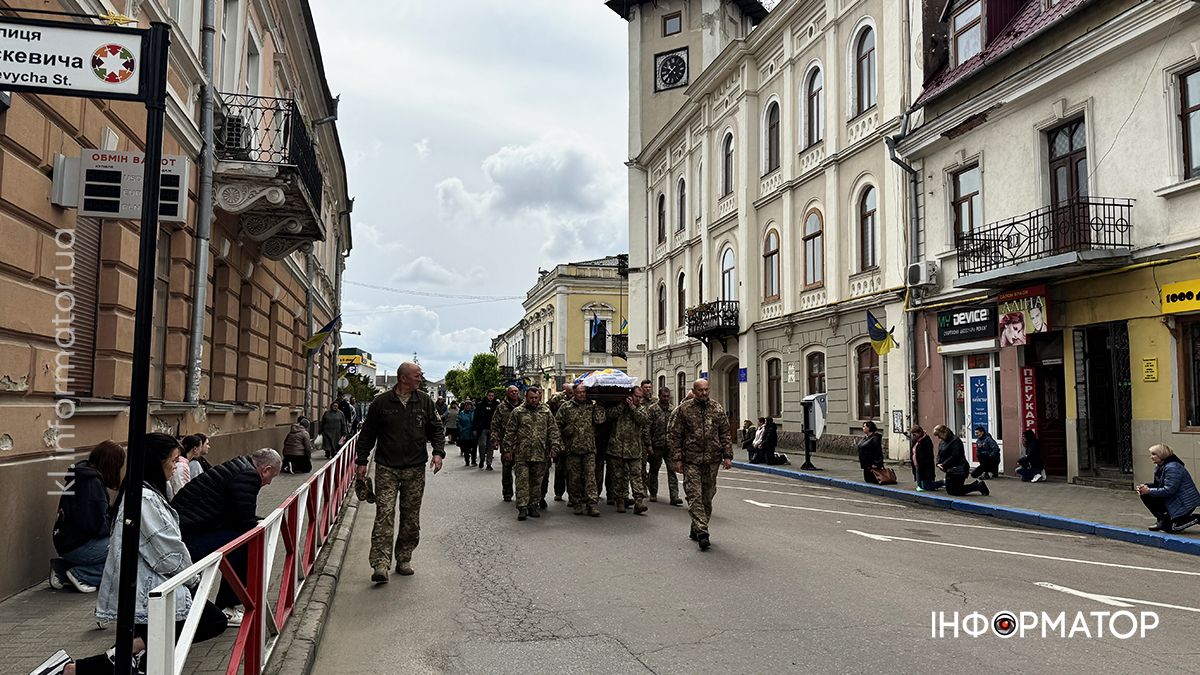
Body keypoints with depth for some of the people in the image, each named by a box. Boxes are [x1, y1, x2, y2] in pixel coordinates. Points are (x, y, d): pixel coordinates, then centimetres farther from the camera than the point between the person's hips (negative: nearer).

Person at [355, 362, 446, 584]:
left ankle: (404, 560, 19)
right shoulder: (381, 402, 0)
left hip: (415, 469, 3)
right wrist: (362, 461, 4)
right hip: (386, 468, -2)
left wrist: (438, 452, -3)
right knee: (384, 515, -9)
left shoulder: (425, 401, 7)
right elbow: (367, 434, 7)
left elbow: (437, 429, 12)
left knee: (411, 518, 7)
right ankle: (380, 565, -9)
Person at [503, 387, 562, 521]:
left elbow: (553, 431, 9)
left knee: (536, 482, 8)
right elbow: (509, 433, 4)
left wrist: (554, 447, -2)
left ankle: (533, 506, 18)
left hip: (540, 454, 2)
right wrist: (507, 450, -1)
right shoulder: (517, 412, 4)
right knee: (522, 481, -5)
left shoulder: (546, 412, 10)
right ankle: (522, 508, -3)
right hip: (521, 454, -2)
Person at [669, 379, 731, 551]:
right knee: (694, 496, -10)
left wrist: (727, 456, 3)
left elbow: (725, 433, 12)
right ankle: (702, 532, -12)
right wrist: (677, 459, -6)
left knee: (707, 497, 9)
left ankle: (696, 529, 23)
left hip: (712, 460, 3)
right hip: (691, 461, -3)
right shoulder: (683, 409, -2)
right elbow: (674, 435, 0)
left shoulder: (717, 409, 7)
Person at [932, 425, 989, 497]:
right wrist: (938, 463, -9)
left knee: (956, 492, -8)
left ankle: (978, 486, 6)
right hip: (950, 470, 10)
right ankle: (976, 485, 22)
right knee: (949, 491, 13)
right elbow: (939, 455, 11)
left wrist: (944, 465, -22)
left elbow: (954, 456, -23)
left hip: (958, 470, -10)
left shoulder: (955, 440, -18)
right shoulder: (941, 442, 10)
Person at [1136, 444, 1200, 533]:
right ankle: (1161, 519, 7)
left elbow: (1168, 490, -28)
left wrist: (1149, 491, -21)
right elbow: (1158, 485, 14)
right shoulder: (1160, 467, 9)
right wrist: (1146, 486, -6)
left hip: (1185, 503, -10)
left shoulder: (1172, 468, -24)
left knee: (1169, 527, -9)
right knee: (1145, 496, 0)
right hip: (1173, 500, 10)